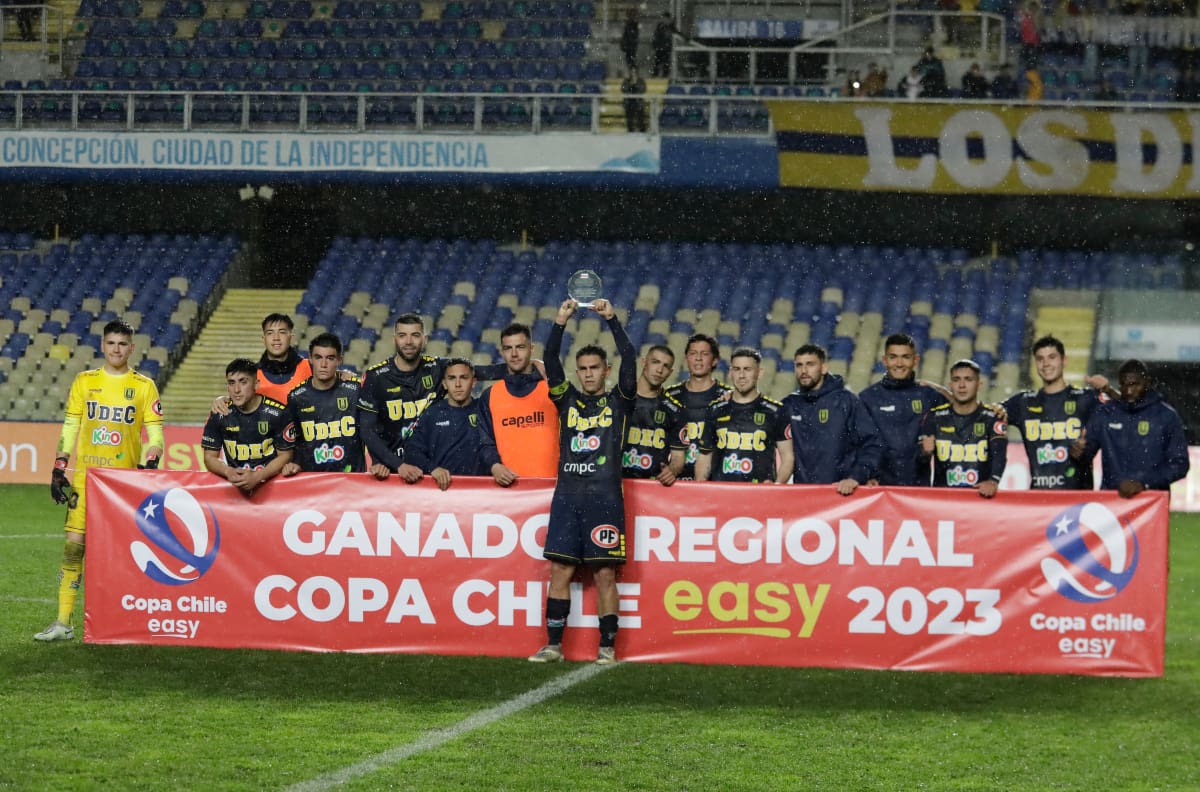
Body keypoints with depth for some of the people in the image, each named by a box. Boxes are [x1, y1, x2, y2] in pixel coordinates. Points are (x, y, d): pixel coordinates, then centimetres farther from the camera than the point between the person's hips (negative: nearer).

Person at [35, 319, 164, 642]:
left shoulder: (144, 386, 4)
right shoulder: (84, 382, 9)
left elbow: (155, 434, 3)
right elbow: (69, 428, 11)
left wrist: (148, 468, -11)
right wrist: (58, 471, 4)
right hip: (85, 475, 1)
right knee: (74, 543, -5)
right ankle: (63, 622, -2)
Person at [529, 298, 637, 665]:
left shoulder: (618, 401, 7)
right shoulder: (567, 399, 14)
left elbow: (629, 359, -5)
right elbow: (551, 362, 1)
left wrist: (612, 319, -11)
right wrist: (560, 322, -10)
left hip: (604, 496, -3)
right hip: (567, 494, 3)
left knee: (604, 574, -2)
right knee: (560, 570, 2)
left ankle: (607, 648, 3)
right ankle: (553, 645, 7)